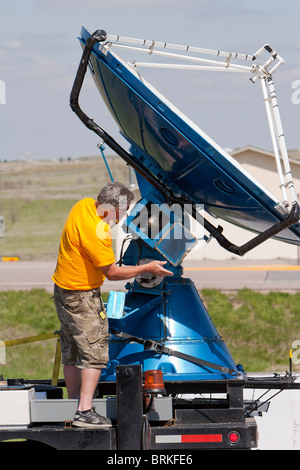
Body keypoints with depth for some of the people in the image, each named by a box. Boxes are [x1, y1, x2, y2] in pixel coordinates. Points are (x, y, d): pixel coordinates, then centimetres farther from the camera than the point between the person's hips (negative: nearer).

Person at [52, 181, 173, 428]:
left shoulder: (85, 205, -1)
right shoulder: (95, 232, -29)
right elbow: (112, 272, -20)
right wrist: (147, 268, -12)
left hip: (63, 291, 10)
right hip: (81, 295, -10)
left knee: (72, 353, 14)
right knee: (95, 350, -8)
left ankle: (74, 406, 21)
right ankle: (85, 412, -13)